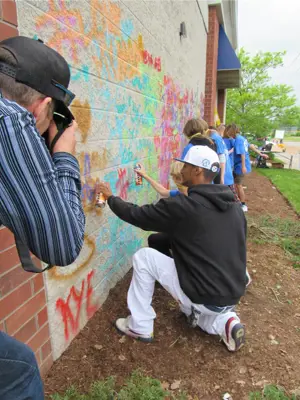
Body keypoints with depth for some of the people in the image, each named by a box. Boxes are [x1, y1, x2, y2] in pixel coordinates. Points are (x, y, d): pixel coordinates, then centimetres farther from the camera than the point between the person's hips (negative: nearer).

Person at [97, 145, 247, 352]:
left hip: (204, 297, -7)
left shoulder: (183, 205, -19)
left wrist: (111, 198, 9)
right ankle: (225, 321, 10)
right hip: (232, 295, 8)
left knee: (143, 256, 3)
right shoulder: (234, 205, 3)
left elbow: (137, 215, -8)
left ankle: (140, 327, 14)